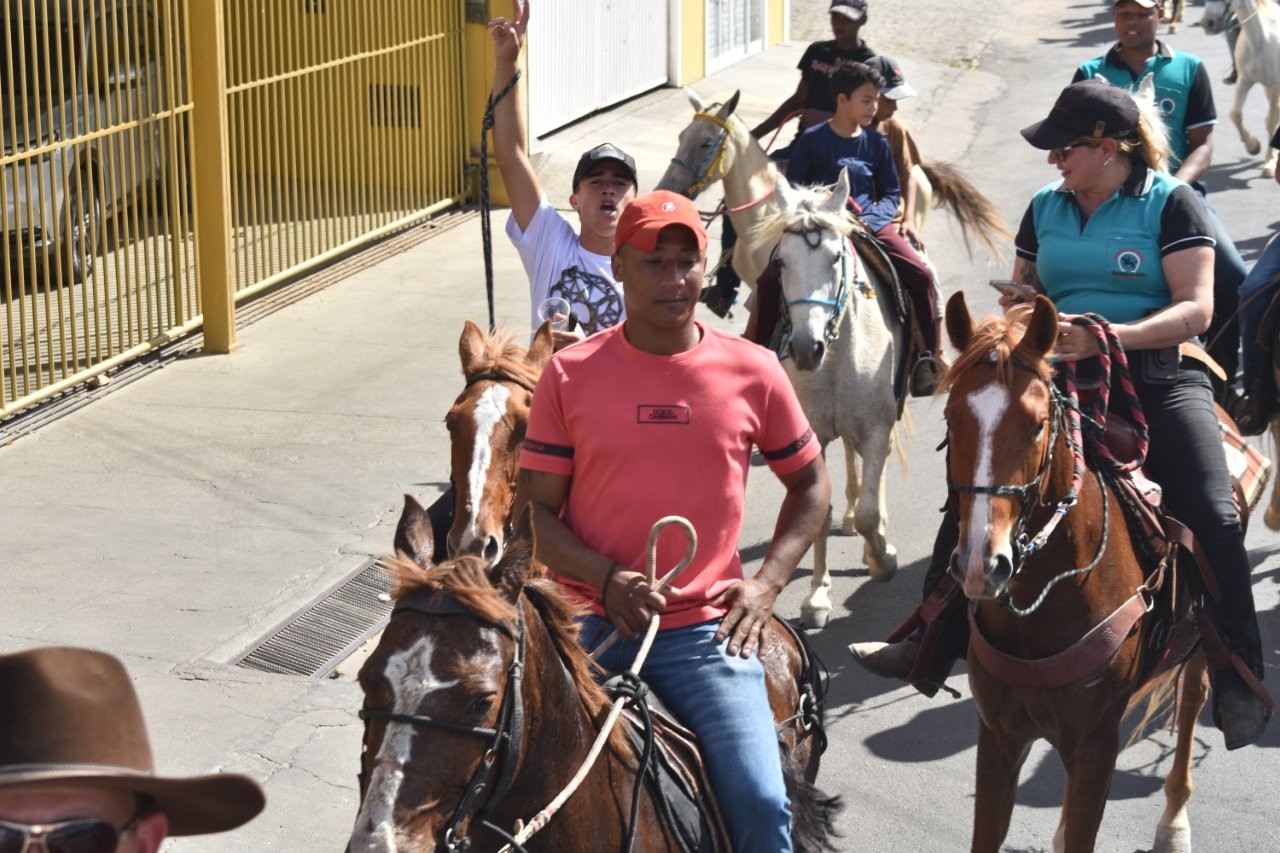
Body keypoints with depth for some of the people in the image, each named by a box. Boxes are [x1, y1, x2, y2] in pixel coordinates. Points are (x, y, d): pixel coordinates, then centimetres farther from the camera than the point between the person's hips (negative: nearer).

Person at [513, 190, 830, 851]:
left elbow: (810, 484, 14)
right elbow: (534, 511, 1)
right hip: (589, 626, 0)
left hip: (706, 629, 0)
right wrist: (607, 579, -15)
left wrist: (767, 583, 0)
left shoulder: (753, 373, 2)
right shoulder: (570, 375, 0)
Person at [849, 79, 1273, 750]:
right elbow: (1021, 296, 21)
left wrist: (1106, 335, -27)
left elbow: (1195, 310, -12)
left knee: (1212, 519, -21)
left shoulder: (1170, 203, -4)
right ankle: (934, 645, 9)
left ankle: (1239, 686, -10)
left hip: (1157, 377, -5)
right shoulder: (1046, 208, 12)